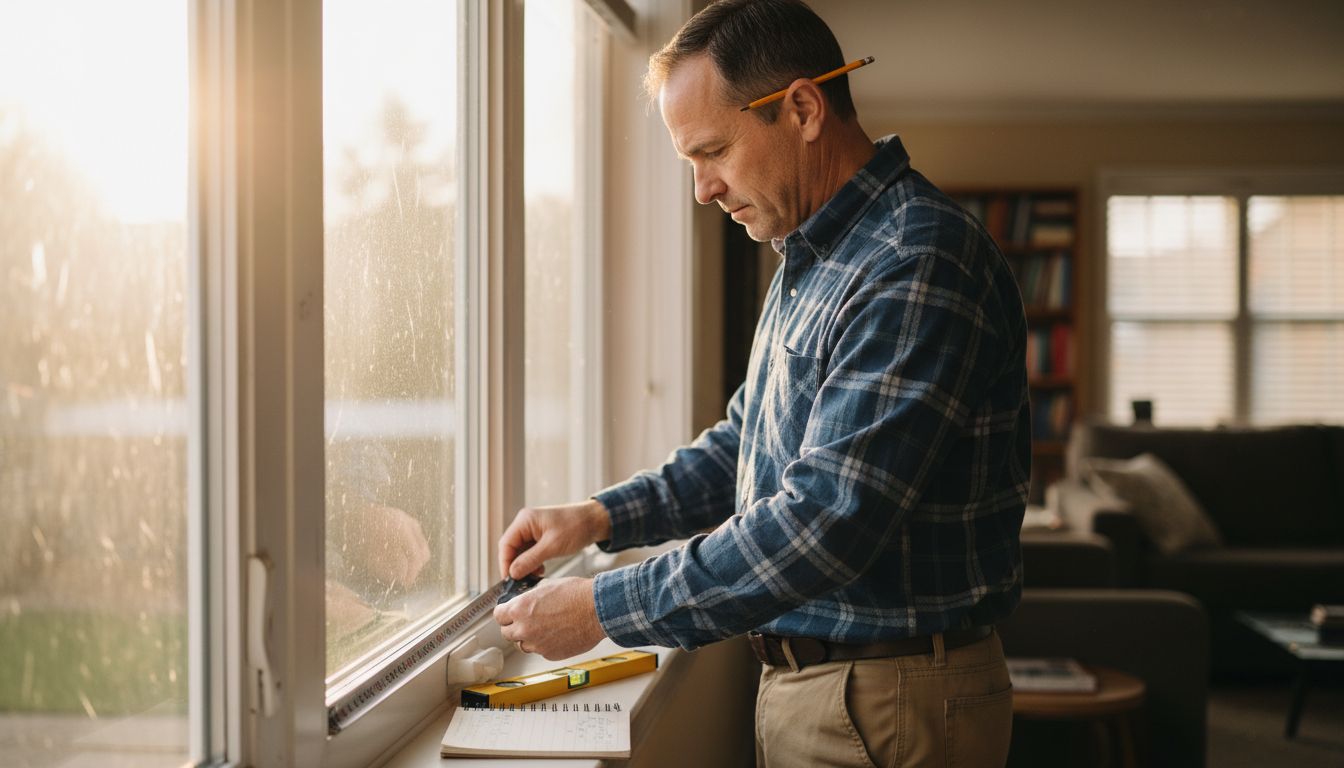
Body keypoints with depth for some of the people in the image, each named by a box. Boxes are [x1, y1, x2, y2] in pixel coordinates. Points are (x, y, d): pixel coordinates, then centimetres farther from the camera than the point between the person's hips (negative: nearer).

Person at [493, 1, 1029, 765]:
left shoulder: (916, 266, -22)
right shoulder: (809, 265, 11)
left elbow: (828, 522, -28)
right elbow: (744, 447, 22)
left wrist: (602, 610, -22)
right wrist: (601, 516, 6)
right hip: (800, 685, 9)